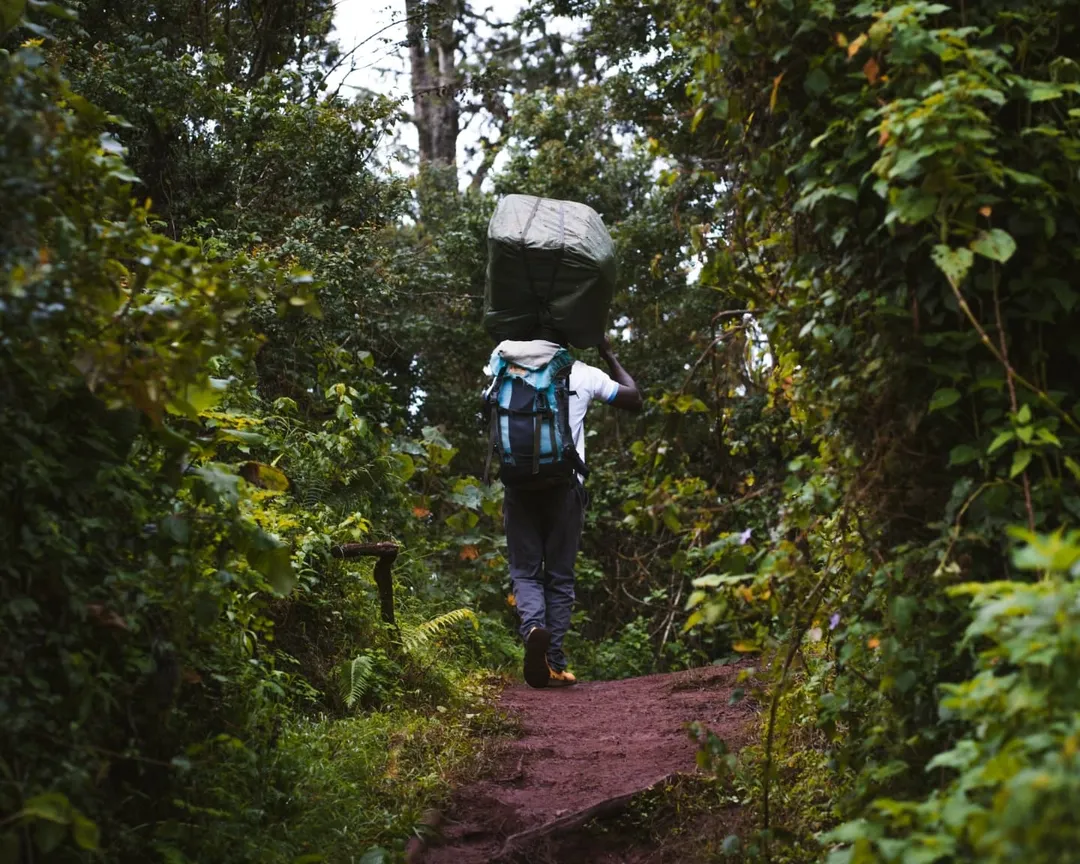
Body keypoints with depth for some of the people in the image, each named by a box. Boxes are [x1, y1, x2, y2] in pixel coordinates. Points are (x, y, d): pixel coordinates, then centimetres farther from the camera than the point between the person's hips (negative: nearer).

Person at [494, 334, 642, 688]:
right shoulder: (582, 374, 1)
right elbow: (634, 399, 15)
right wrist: (609, 355, 24)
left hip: (520, 486, 1)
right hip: (564, 487, 0)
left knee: (525, 572, 8)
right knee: (560, 577, 9)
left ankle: (533, 627, -22)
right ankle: (554, 664, 6)